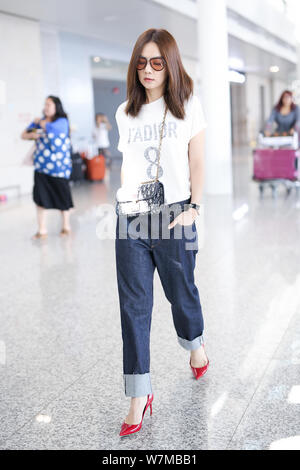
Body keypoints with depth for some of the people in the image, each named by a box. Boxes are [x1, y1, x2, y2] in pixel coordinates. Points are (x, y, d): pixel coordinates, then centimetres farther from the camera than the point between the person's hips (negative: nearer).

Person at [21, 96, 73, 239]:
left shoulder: (62, 121, -6)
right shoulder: (40, 121, 11)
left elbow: (50, 128, -26)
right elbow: (24, 135, 11)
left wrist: (40, 121, -6)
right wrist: (32, 135, -11)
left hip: (59, 166, -5)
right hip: (41, 166, 5)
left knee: (62, 196, 6)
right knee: (40, 196, -1)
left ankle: (66, 226, 23)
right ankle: (42, 230, 6)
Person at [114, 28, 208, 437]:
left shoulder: (188, 105, 2)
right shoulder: (125, 113, 12)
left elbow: (197, 163, 1)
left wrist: (193, 208, -7)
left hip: (173, 214, -2)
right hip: (131, 219, 3)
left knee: (181, 291, 12)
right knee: (133, 305, 0)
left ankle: (195, 344, 45)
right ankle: (140, 395, 7)